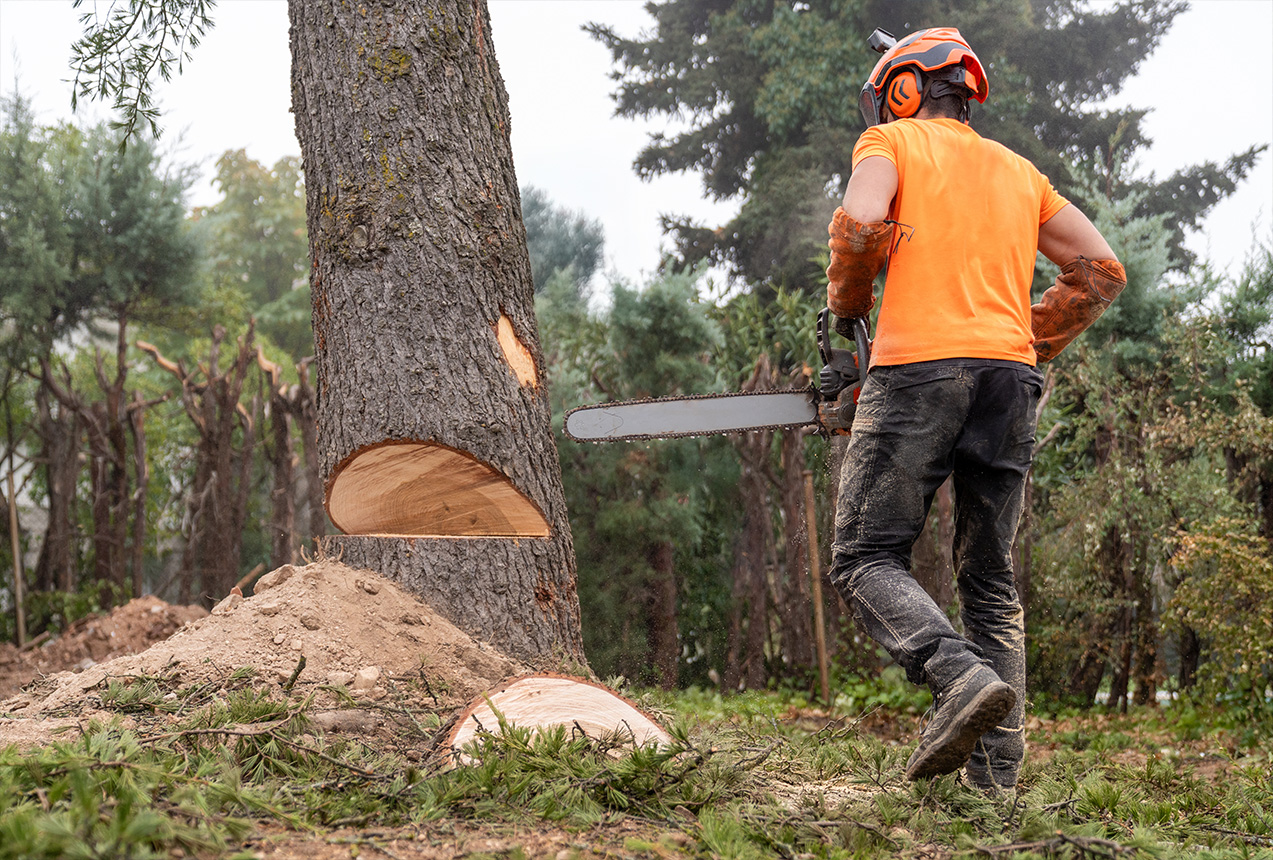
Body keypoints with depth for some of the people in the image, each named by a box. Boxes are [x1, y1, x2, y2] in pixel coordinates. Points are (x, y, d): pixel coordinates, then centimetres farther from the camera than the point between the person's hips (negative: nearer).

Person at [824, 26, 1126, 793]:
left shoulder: (892, 142, 9)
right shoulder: (1017, 172, 25)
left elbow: (862, 221, -11)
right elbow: (1100, 270, 17)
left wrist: (847, 306, 6)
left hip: (919, 366, -5)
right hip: (1010, 381, 5)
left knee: (868, 561, 0)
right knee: (992, 583, 9)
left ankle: (963, 677, -26)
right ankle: (996, 780, 2)